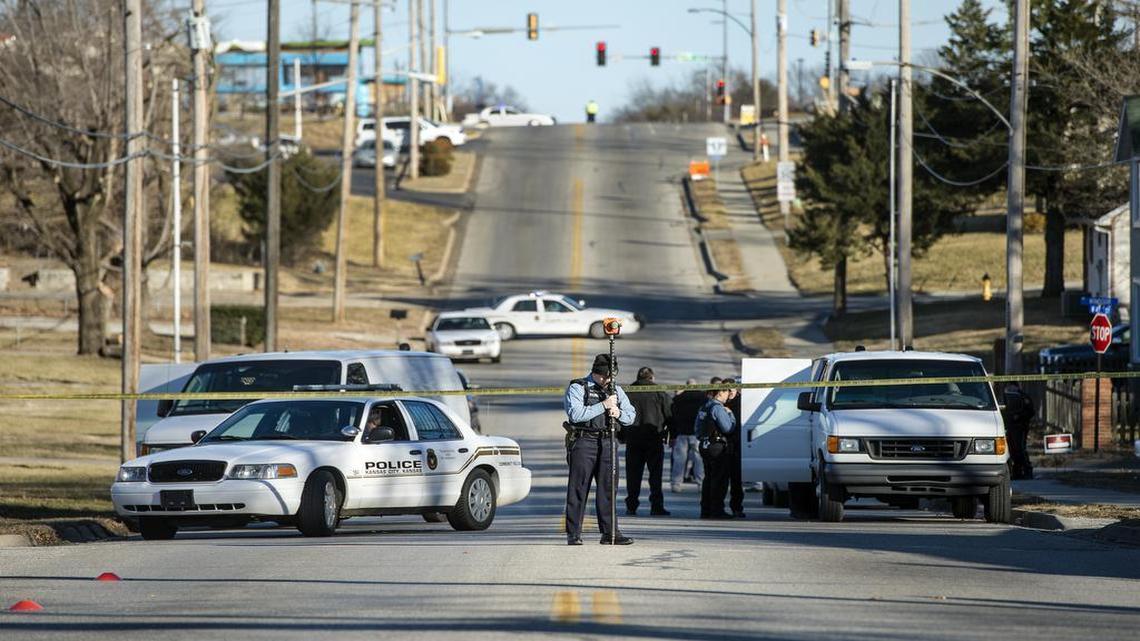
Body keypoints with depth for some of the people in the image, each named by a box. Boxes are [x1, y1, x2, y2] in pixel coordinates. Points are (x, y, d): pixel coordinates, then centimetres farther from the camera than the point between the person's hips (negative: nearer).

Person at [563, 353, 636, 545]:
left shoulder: (615, 390, 17)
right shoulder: (577, 388, -1)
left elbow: (631, 416, 17)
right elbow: (575, 414, -16)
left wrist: (619, 413, -6)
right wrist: (603, 405, -16)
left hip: (606, 442, 5)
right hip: (583, 441, -5)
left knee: (607, 487, 3)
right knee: (578, 488, -4)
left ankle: (609, 532, 5)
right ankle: (573, 534, -1)